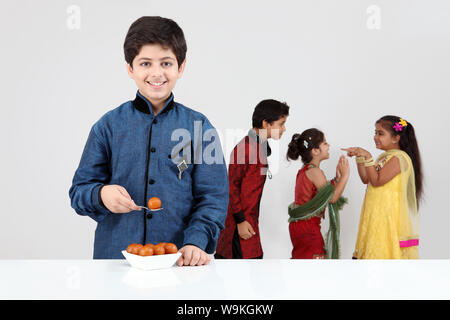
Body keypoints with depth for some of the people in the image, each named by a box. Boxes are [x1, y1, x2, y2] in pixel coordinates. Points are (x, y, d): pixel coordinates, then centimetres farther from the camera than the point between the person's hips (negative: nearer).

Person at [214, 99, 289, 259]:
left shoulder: (261, 147, 13)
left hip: (249, 219, 9)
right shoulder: (245, 148, -16)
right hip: (240, 222, -9)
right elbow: (232, 185, -16)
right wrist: (240, 220, -16)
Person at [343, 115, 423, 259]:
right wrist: (359, 157, 7)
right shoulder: (384, 157, 15)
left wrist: (368, 157, -19)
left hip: (389, 219, -9)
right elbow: (366, 179, 16)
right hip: (377, 217, 9)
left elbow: (377, 181, -19)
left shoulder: (399, 157, -14)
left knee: (385, 252, -6)